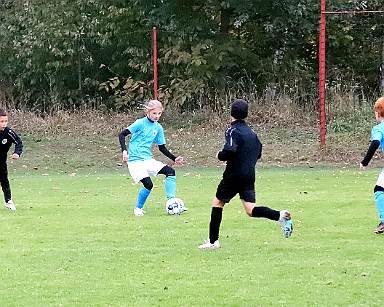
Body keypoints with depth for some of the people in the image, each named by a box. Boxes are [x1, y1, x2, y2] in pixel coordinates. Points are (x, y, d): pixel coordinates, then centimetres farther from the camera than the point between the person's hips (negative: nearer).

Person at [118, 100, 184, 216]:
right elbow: (122, 134, -9)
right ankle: (138, 208, 4)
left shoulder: (158, 128, 9)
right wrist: (124, 151, -22)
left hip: (148, 159, 6)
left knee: (170, 171, -12)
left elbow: (162, 148, 18)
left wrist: (175, 158, 7)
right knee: (148, 184, -21)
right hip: (135, 160, -6)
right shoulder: (141, 123, -8)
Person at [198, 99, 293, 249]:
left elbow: (229, 151, -24)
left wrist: (220, 155, -5)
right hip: (249, 176, 6)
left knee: (217, 202, 10)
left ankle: (213, 241, 10)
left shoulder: (233, 130, -10)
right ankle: (280, 215, -22)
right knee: (251, 210, 2)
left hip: (234, 175, -6)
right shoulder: (251, 132, 13)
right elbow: (258, 153, 20)